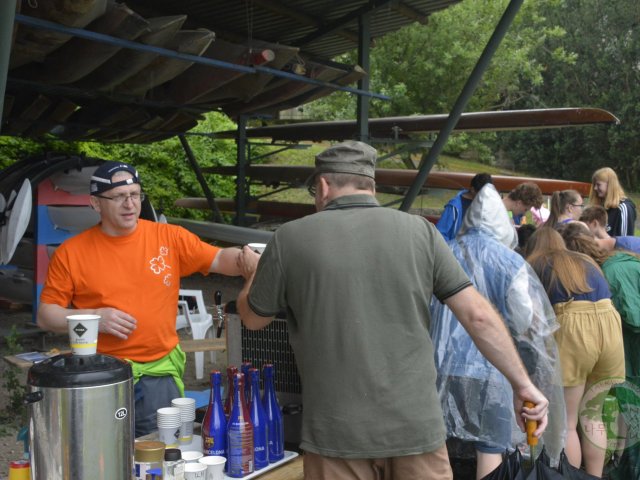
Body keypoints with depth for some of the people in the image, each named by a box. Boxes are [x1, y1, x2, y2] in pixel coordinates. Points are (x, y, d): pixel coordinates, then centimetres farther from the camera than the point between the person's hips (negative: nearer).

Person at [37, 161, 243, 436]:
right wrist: (93, 317, -13)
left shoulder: (170, 238, 1)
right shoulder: (71, 253, 0)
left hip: (160, 376, 1)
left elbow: (220, 260, -1)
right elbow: (45, 315, 3)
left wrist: (245, 258, -23)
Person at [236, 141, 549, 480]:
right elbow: (478, 315, -3)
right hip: (416, 427, 1)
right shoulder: (419, 231, 0)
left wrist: (253, 274, 31)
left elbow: (253, 319, 11)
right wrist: (523, 384, 6)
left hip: (337, 433, -1)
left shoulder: (290, 238, -4)